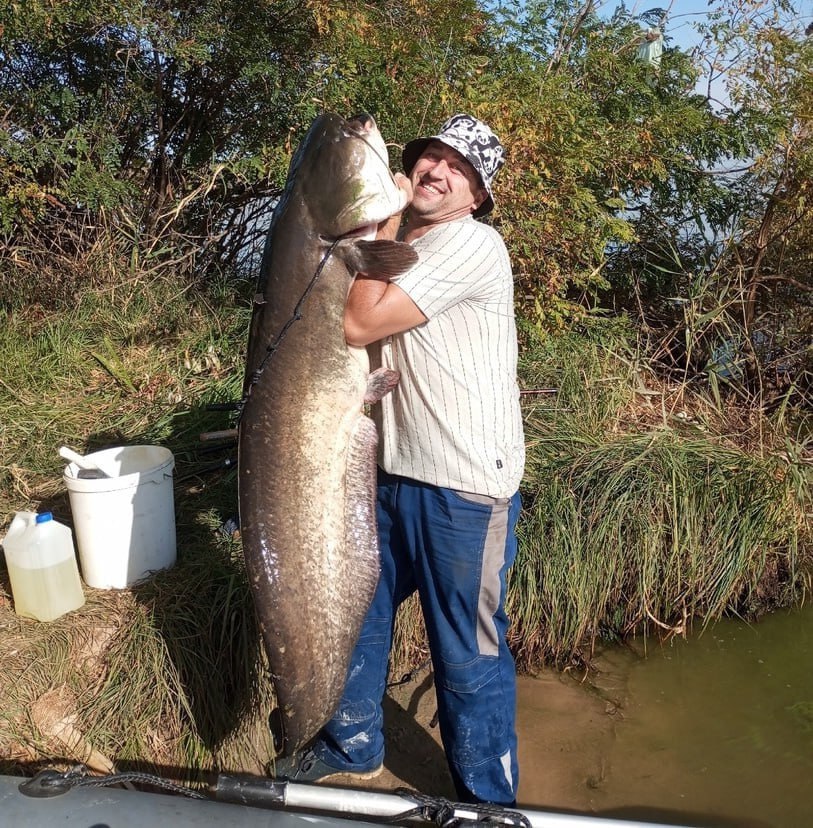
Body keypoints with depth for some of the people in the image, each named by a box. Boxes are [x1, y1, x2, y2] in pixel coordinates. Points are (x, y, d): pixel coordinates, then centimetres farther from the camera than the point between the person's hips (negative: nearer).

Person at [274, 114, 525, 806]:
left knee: (468, 656, 6)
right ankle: (353, 746, 47)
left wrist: (384, 225, -10)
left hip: (463, 490, -8)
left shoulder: (469, 243, -15)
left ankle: (487, 802, 30)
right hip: (390, 471, 9)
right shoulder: (398, 247, 13)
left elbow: (359, 324, -20)